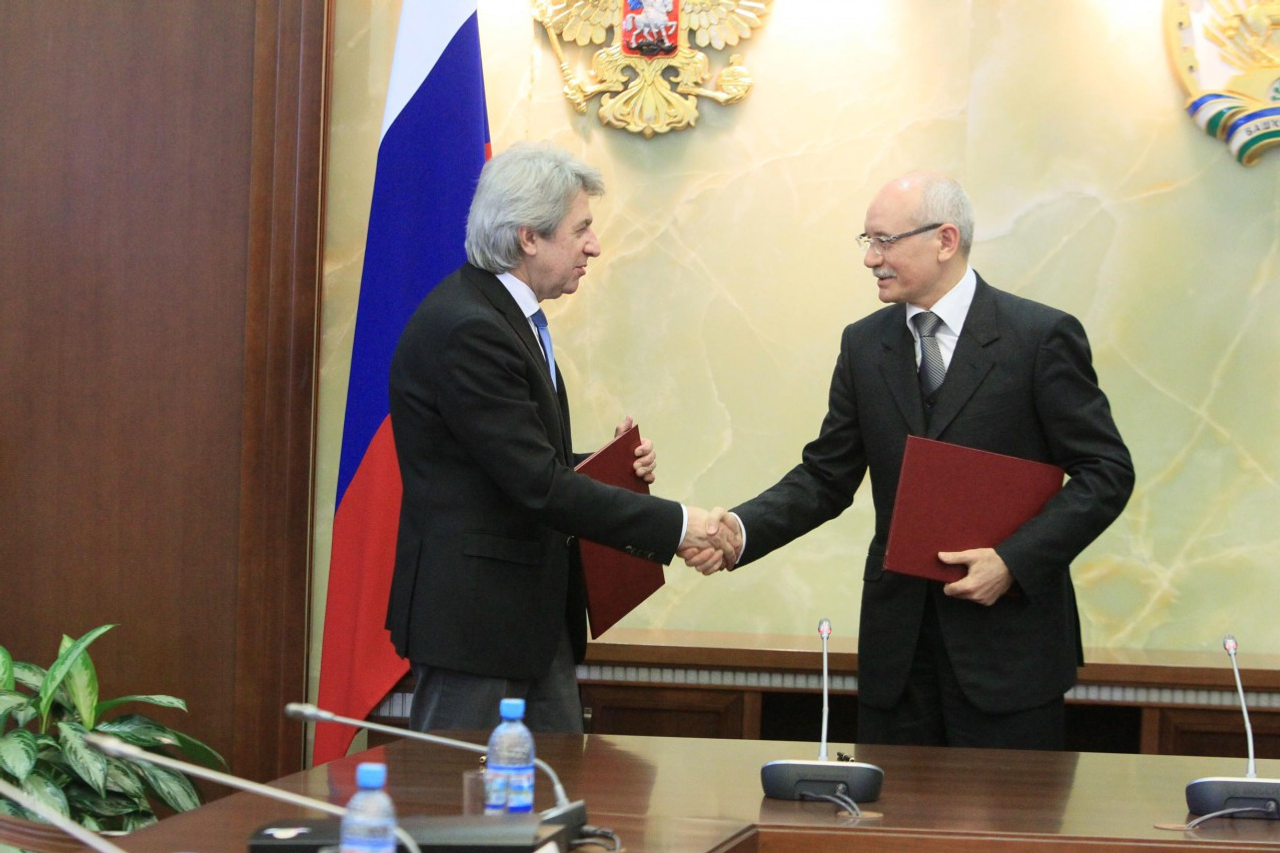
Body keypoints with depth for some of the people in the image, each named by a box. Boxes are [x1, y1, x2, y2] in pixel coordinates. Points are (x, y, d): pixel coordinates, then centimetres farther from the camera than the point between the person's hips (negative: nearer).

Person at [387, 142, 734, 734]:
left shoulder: (505, 316, 13)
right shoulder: (465, 329, -20)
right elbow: (538, 486, -23)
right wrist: (673, 525, -18)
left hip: (537, 615, 10)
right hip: (474, 615, -10)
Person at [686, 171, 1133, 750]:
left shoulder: (1042, 336, -6)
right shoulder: (864, 345, 9)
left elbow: (1107, 471, -6)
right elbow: (826, 477, 9)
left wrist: (1014, 561, -16)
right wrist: (740, 531, -9)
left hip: (1009, 641, -4)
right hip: (897, 642, 4)